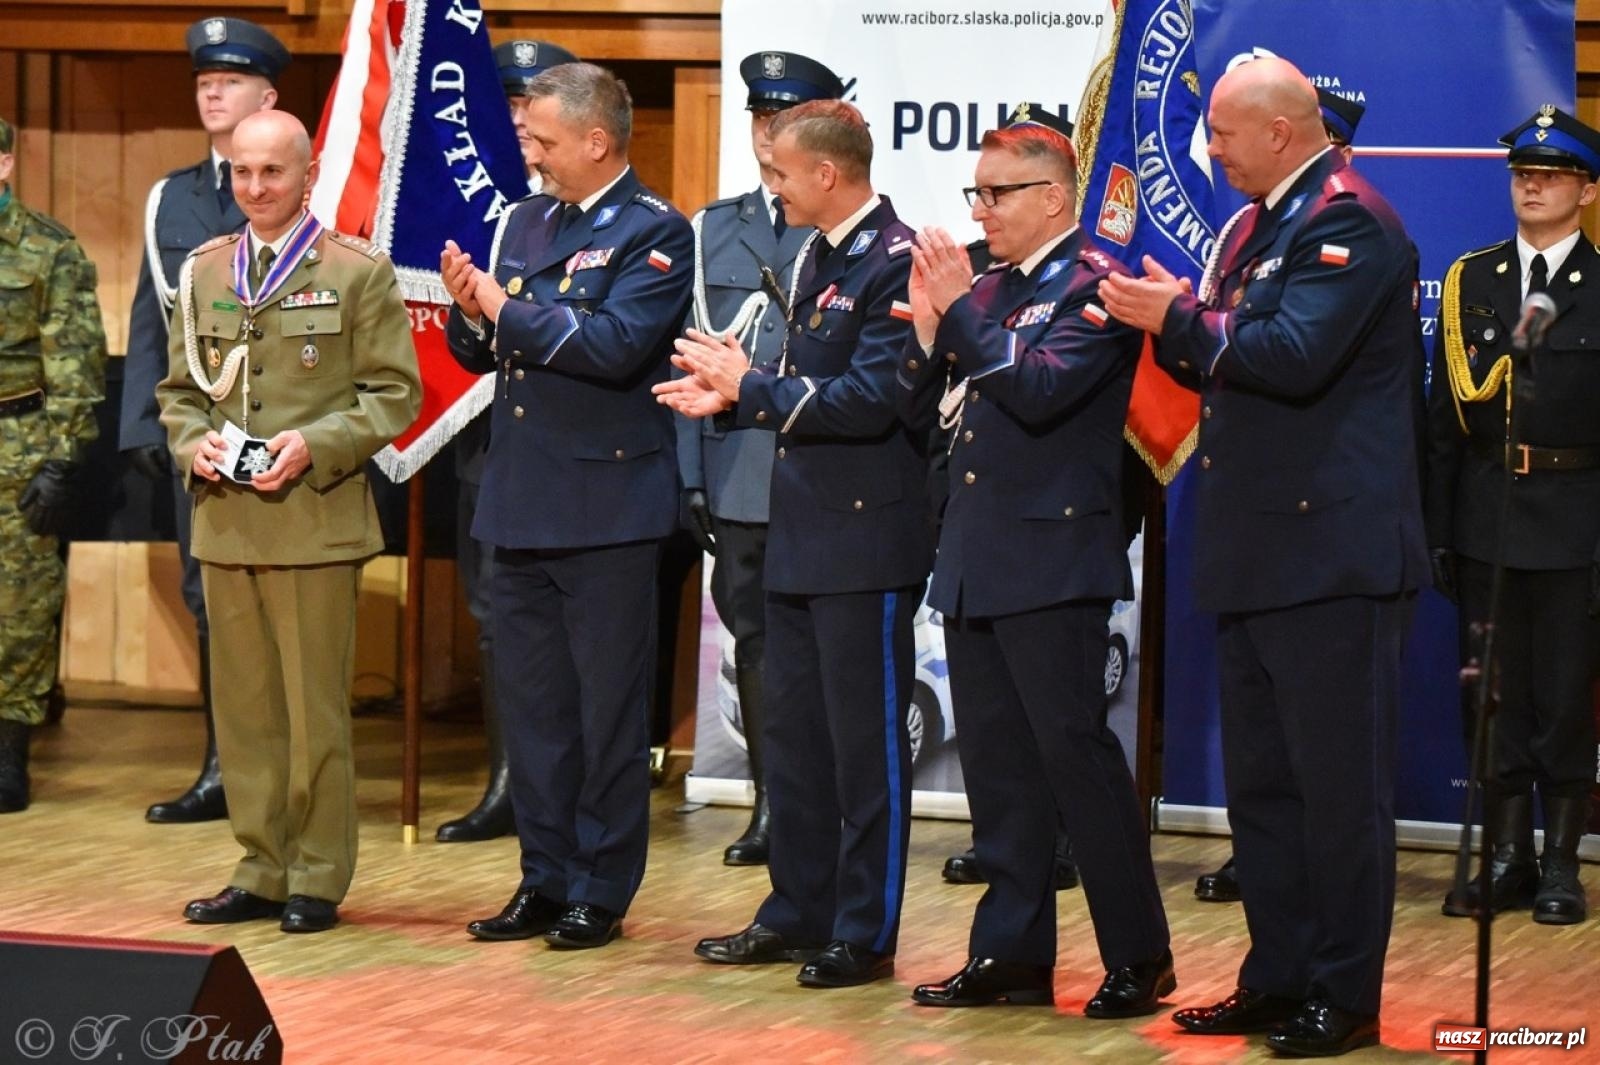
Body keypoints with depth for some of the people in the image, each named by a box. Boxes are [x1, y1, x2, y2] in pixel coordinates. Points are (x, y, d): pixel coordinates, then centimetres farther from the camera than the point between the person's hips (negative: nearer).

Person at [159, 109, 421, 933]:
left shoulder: (359, 272, 0)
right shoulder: (203, 271, 13)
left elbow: (393, 393, -2)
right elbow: (178, 387, 18)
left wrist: (315, 446, -15)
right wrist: (192, 441, -3)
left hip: (315, 518, -4)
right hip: (224, 520, 4)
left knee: (316, 709, -1)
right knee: (243, 706, 7)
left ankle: (318, 879, 6)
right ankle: (261, 872, 15)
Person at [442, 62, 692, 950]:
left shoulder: (654, 233, -8)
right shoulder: (525, 223, 15)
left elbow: (615, 345, -22)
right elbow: (487, 352, 16)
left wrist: (508, 309, -15)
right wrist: (471, 309, -5)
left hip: (606, 508, -7)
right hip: (521, 502, 7)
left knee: (608, 711, 1)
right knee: (529, 703, 11)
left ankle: (601, 892, 8)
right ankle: (545, 881, 19)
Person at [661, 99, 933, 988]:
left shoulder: (892, 264, -17)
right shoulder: (817, 259, 12)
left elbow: (868, 401, -23)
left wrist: (751, 385, -18)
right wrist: (732, 395, 1)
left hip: (867, 537, -10)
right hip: (803, 531, 10)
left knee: (865, 740, -1)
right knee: (794, 733, 15)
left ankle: (866, 934, 6)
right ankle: (799, 914, 24)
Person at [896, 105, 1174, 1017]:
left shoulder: (1095, 285, -8)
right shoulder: (987, 291, 15)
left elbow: (1040, 388, -22)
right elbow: (923, 410, 13)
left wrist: (961, 312, -16)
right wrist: (929, 328, -3)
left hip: (1052, 560, -8)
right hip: (975, 562, 8)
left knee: (1075, 752, -7)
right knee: (997, 763, 9)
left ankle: (1139, 957, 0)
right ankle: (1014, 954, 15)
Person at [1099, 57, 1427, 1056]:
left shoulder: (1349, 222, -13)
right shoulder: (1257, 224, 17)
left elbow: (1295, 357, -25)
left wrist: (1181, 319, -17)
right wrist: (1169, 315, 1)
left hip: (1332, 554, -10)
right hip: (1258, 552, 10)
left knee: (1340, 784, -3)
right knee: (1261, 783, 14)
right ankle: (1278, 980, 21)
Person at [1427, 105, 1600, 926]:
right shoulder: (1470, 281, 9)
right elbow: (1446, 412, 8)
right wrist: (1437, 527, 4)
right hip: (1486, 519, 3)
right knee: (1494, 700, 6)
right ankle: (1508, 860, 13)